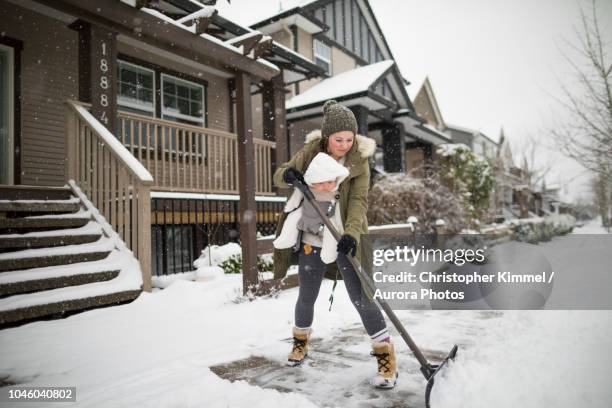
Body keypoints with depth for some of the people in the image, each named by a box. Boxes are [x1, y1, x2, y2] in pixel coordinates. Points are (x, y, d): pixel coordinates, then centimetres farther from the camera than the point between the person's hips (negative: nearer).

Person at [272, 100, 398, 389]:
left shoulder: (359, 160, -9)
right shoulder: (310, 152, -5)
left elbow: (359, 200, -17)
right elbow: (278, 177, 1)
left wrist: (351, 233, -33)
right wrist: (287, 174, -24)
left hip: (344, 239, -2)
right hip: (311, 239, 3)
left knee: (361, 297, -6)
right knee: (307, 297, 14)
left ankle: (386, 357, 9)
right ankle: (300, 342, 40)